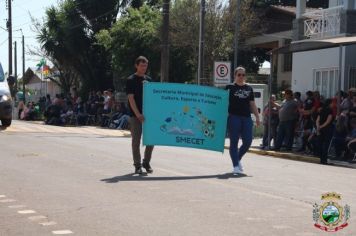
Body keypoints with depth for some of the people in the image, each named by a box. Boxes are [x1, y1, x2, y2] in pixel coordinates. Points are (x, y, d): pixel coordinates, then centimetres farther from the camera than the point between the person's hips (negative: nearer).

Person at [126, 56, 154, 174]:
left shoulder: (148, 80, 12)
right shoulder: (131, 80, -3)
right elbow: (131, 99, -11)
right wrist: (138, 114, -19)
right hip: (135, 116, -5)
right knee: (136, 140, 1)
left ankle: (146, 162, 20)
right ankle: (137, 165, 10)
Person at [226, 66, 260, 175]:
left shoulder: (249, 88, 14)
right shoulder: (230, 87, 3)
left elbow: (252, 104, 16)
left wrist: (257, 116, 9)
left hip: (246, 118, 4)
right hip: (234, 117, -4)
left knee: (247, 141, -1)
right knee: (234, 142, -2)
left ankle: (238, 159, 24)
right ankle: (236, 166, 3)